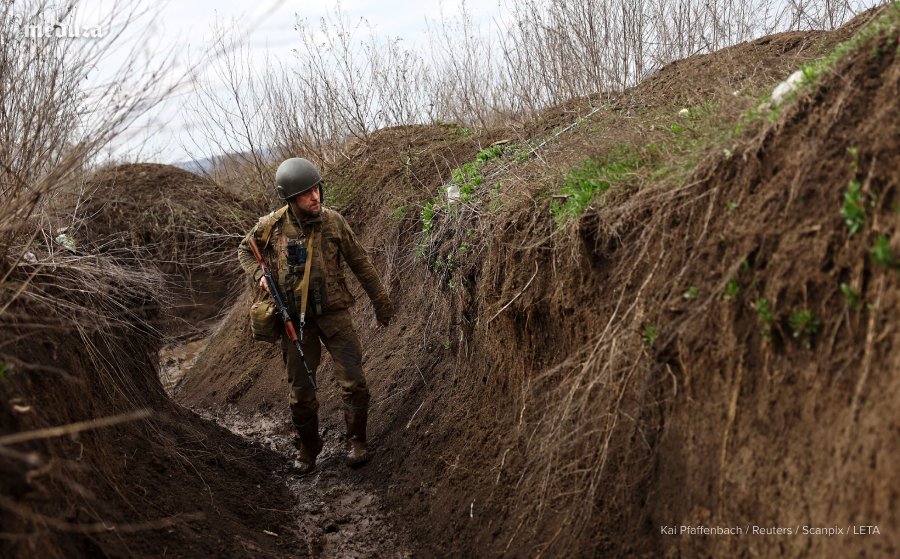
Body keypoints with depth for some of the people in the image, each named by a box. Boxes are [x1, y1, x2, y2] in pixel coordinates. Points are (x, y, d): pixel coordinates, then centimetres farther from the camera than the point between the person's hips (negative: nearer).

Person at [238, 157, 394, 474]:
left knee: (353, 382, -9)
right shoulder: (271, 226, -6)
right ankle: (308, 448, 30)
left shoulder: (333, 222, -6)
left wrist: (380, 302, 9)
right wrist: (259, 275, -7)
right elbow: (245, 250, 14)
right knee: (301, 391, 8)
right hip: (295, 318, 1)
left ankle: (356, 441, 12)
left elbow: (361, 264, 4)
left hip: (332, 311, 0)